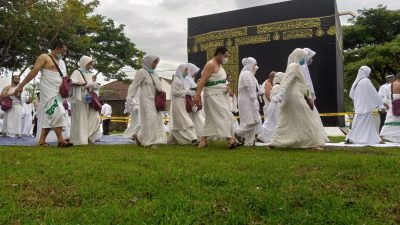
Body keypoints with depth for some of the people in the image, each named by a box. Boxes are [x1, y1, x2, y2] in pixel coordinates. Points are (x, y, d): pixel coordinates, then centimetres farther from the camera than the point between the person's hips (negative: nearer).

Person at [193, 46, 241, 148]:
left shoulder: (220, 65, 17)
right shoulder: (211, 64, -12)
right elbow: (202, 80, -21)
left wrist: (227, 87, 0)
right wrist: (197, 95, -29)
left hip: (221, 95, 10)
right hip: (213, 95, -10)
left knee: (211, 119, 10)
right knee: (224, 117, -12)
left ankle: (202, 142, 15)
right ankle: (230, 140, -12)